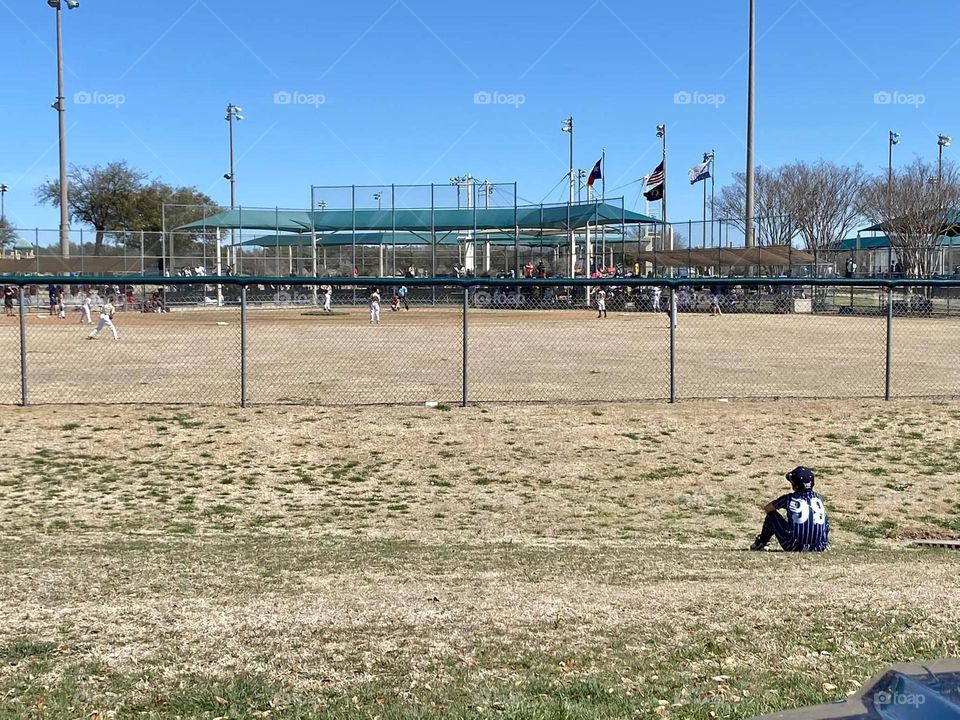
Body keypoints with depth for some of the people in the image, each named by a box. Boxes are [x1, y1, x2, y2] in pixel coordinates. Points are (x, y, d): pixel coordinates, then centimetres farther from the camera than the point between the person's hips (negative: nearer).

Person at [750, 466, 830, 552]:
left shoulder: (789, 498, -2)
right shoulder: (819, 498, 7)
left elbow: (767, 509, 15)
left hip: (795, 548, -3)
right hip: (819, 548, 3)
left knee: (771, 514, 15)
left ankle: (760, 544, 27)